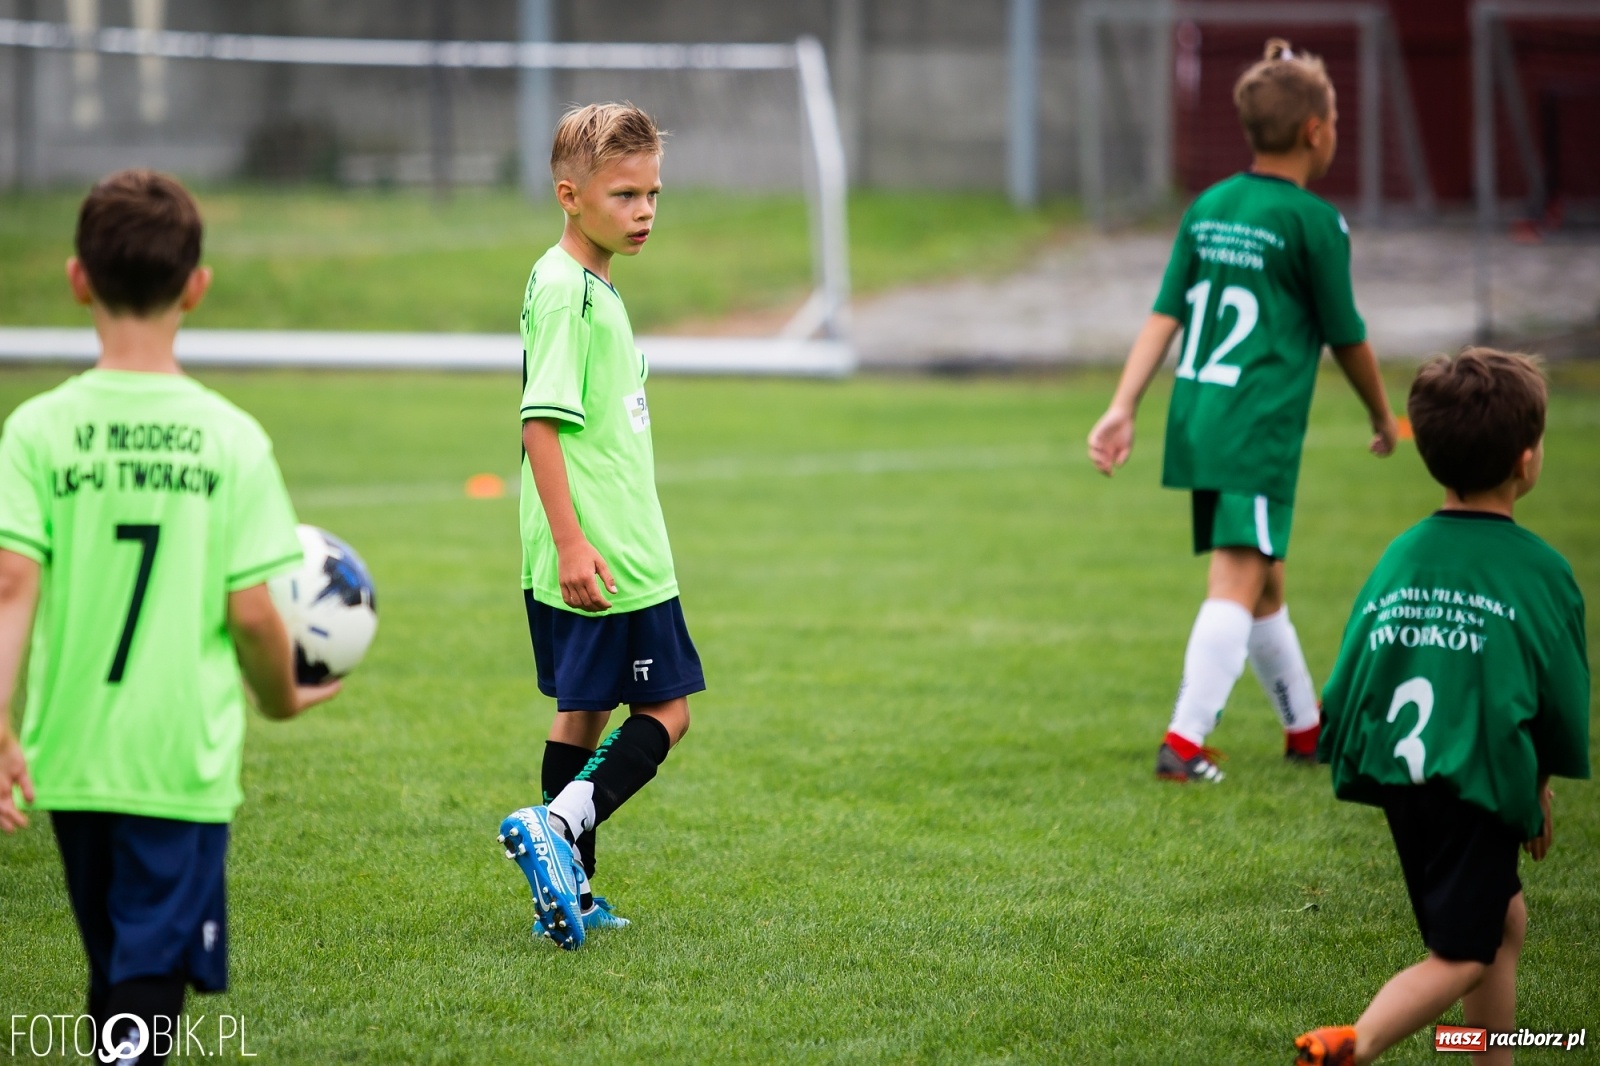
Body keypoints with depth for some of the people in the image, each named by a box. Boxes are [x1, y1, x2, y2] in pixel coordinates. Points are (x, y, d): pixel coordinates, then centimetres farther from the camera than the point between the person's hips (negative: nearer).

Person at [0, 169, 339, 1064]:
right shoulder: (233, 439, -6)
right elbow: (250, 612, -7)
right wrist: (282, 696, 12)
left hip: (72, 755, 2)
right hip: (184, 757, -2)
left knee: (114, 974, 21)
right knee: (149, 993, -3)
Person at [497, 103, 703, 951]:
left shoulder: (589, 286, 15)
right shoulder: (562, 289, -16)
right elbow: (540, 420, -22)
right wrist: (571, 542, -25)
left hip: (595, 559, 10)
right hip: (605, 558, -10)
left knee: (583, 711, 13)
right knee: (665, 711, -3)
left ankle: (568, 889, 17)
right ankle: (557, 828, -13)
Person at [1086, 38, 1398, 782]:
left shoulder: (1206, 209, 12)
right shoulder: (1314, 221, -6)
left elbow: (1164, 315, 6)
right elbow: (1346, 336, 2)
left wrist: (1123, 408, 3)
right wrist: (1382, 416, 17)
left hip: (1197, 423, 7)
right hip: (1260, 429, -7)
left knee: (1264, 584, 19)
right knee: (1238, 584, -11)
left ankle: (1307, 730, 33)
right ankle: (1184, 742, -22)